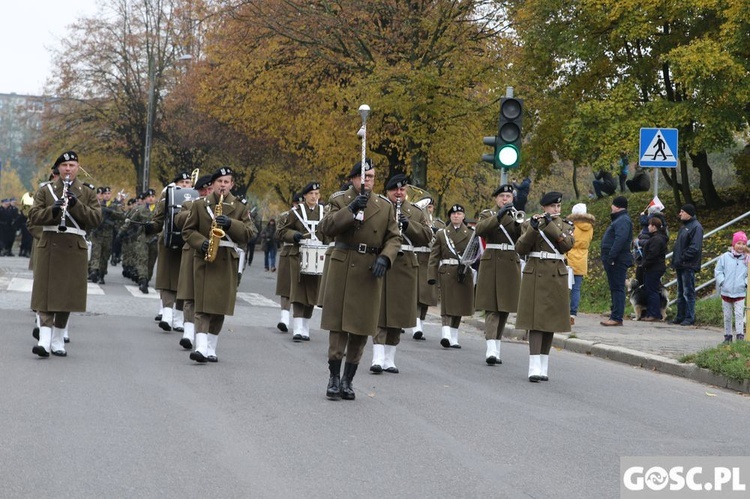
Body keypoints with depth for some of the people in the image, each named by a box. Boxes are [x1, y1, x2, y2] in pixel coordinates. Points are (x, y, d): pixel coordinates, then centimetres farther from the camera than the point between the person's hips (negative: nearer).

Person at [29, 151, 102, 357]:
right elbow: (33, 217, 1)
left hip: (75, 249, 0)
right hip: (49, 247, 0)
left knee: (67, 296, 3)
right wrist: (52, 210, -17)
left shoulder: (88, 192, 8)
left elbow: (96, 219, -3)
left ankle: (58, 342, 11)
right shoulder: (46, 190, 9)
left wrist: (76, 205, -15)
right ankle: (45, 340, -14)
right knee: (46, 294, -8)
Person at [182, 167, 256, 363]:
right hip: (205, 260, -1)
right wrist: (201, 242, -12)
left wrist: (230, 224, -17)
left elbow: (249, 232, 0)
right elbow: (188, 230, 7)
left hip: (228, 262, 1)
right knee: (203, 304, -10)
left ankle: (211, 348, 15)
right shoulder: (199, 205, 6)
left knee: (220, 306, 5)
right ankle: (201, 347, -20)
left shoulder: (240, 207, 7)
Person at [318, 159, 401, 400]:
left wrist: (385, 258, -12)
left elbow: (394, 239, 7)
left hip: (370, 272, 2)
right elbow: (326, 227, -11)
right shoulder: (339, 200, 4)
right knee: (338, 325, -2)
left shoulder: (385, 206, 10)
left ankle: (348, 380, 13)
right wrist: (351, 209, -20)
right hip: (342, 269, -2)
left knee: (361, 328, 4)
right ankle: (334, 378, 5)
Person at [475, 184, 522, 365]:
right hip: (491, 264, -3)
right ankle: (491, 349, -21)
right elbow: (480, 229, -16)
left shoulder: (518, 215, 14)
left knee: (505, 307, 6)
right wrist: (498, 216, -25)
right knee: (491, 307, -11)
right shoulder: (487, 214, 6)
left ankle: (496, 347, 16)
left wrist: (518, 222, -19)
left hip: (511, 265, 3)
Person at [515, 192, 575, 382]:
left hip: (556, 277, 3)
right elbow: (520, 249, -6)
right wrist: (533, 228, -18)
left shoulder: (565, 225, 9)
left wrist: (551, 225, -15)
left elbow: (567, 244, -10)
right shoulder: (530, 224, 4)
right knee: (536, 320, -10)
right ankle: (534, 368, -17)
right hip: (535, 275, -3)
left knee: (551, 322, 6)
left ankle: (544, 366, 14)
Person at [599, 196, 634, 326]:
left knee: (617, 288, -11)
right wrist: (609, 258, 19)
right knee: (615, 288, 13)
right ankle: (615, 316, 17)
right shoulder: (620, 219, 20)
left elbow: (620, 240, -26)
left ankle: (617, 318, -12)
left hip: (617, 261, -11)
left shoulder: (623, 220, -14)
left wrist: (611, 257, -27)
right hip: (615, 261, 11)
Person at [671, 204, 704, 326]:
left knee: (688, 292, -6)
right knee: (680, 293, 14)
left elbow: (695, 247, -20)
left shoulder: (696, 227, -12)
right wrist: (676, 259, 13)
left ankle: (690, 318, -2)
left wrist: (683, 258, -20)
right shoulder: (685, 226, 17)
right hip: (680, 265, 10)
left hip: (688, 265, -10)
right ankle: (680, 316, 20)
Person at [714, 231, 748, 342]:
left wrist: (746, 283, -9)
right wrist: (722, 281, -9)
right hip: (726, 292, 1)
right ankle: (727, 335, 19)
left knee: (739, 314, -9)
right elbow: (718, 271, 3)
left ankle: (740, 335, -6)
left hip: (740, 293, -1)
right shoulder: (725, 257, -2)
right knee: (727, 315, 10)